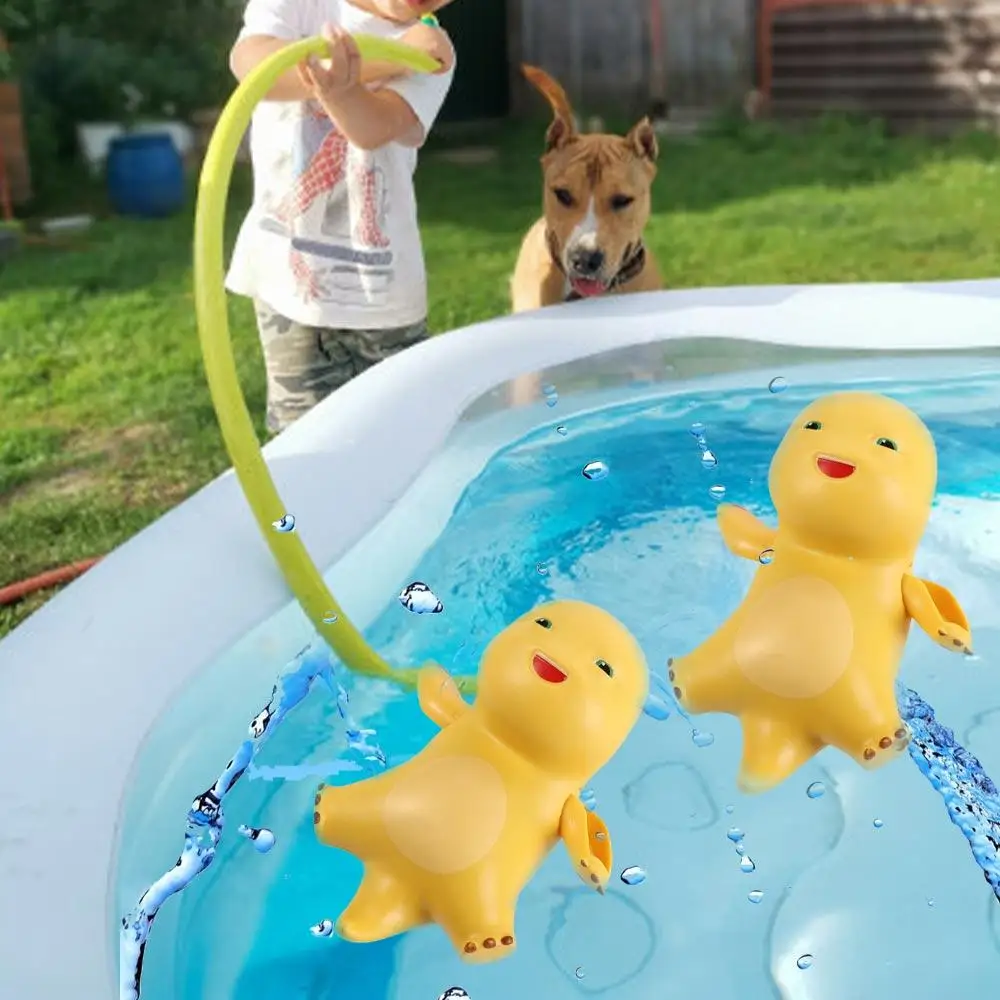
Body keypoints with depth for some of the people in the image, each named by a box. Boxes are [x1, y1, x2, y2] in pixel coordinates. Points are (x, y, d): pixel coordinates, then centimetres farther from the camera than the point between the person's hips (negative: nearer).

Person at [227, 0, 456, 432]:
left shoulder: (431, 47, -1)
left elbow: (376, 127, -22)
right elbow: (250, 62, -23)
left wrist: (337, 89, -47)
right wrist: (386, 60, -28)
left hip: (381, 288, 0)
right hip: (289, 270, 0)